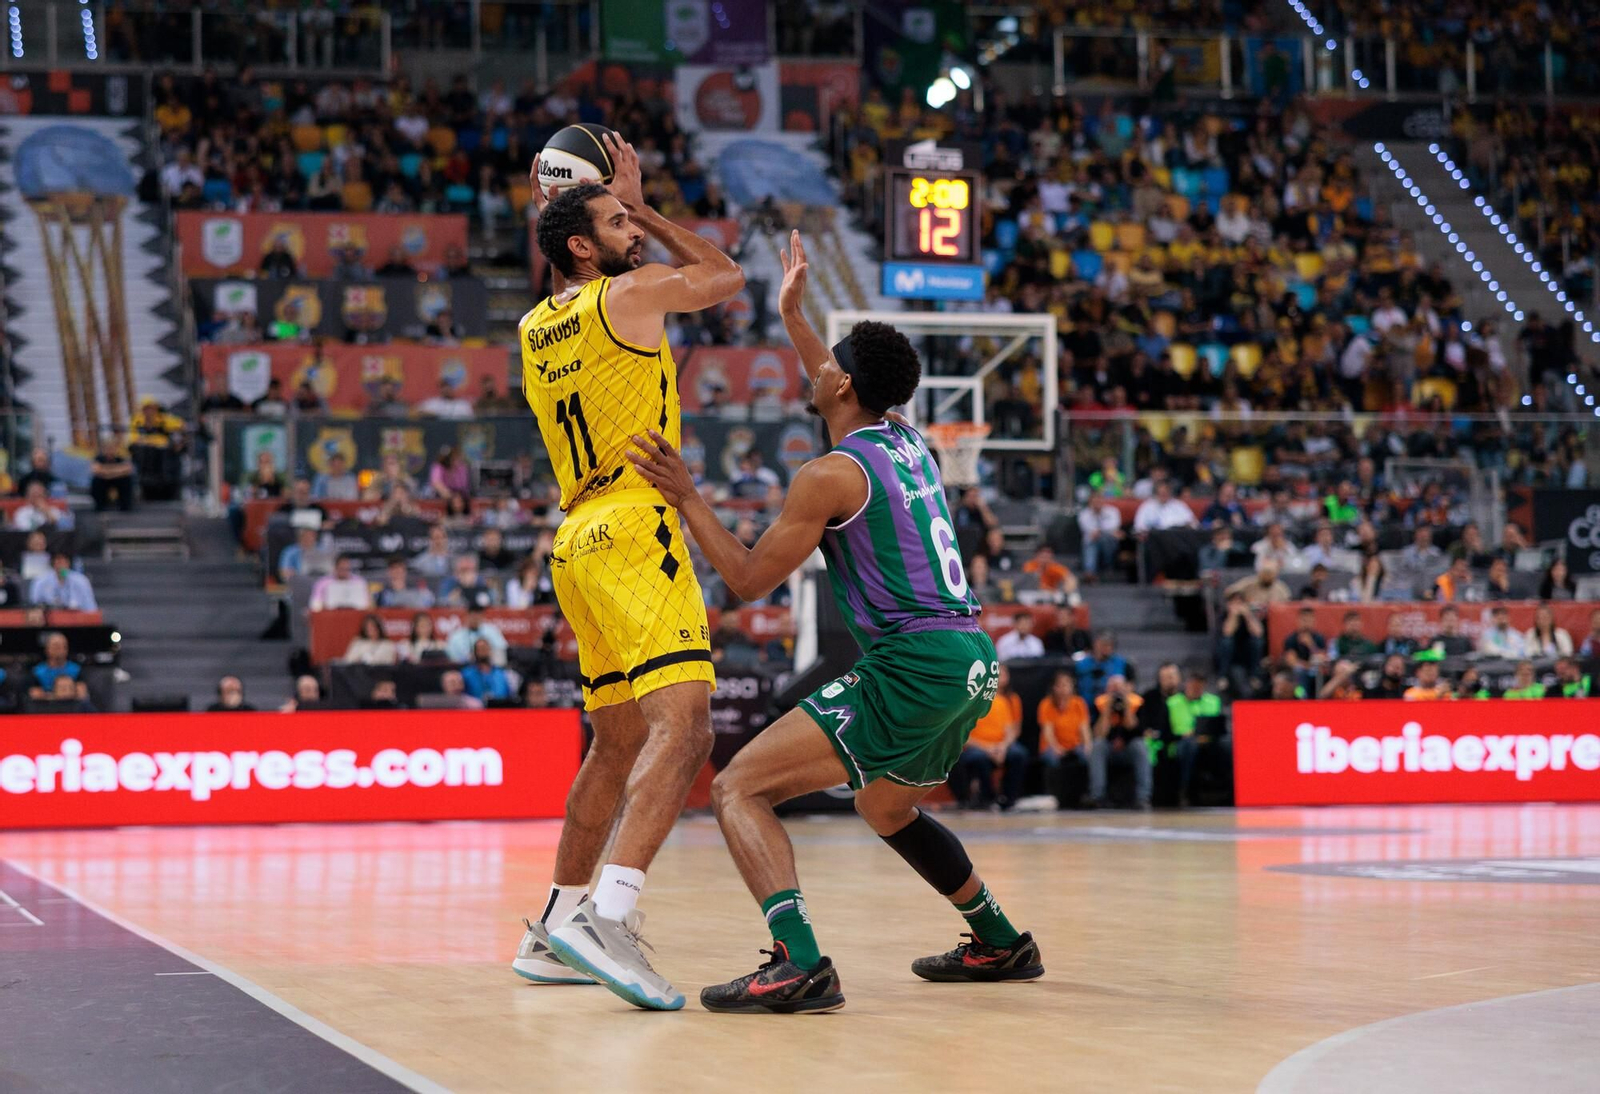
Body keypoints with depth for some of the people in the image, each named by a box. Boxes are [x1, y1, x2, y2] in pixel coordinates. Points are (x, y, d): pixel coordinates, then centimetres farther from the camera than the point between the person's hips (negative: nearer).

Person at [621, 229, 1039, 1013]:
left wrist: (686, 498, 0)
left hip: (912, 667, -9)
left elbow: (747, 579, -4)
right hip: (970, 660, 9)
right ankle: (1002, 945, 42)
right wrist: (791, 316, 42)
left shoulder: (829, 477, -10)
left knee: (738, 787, -10)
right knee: (886, 808, 34)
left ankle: (800, 963, -28)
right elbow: (848, 402, 37)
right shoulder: (909, 443, 13)